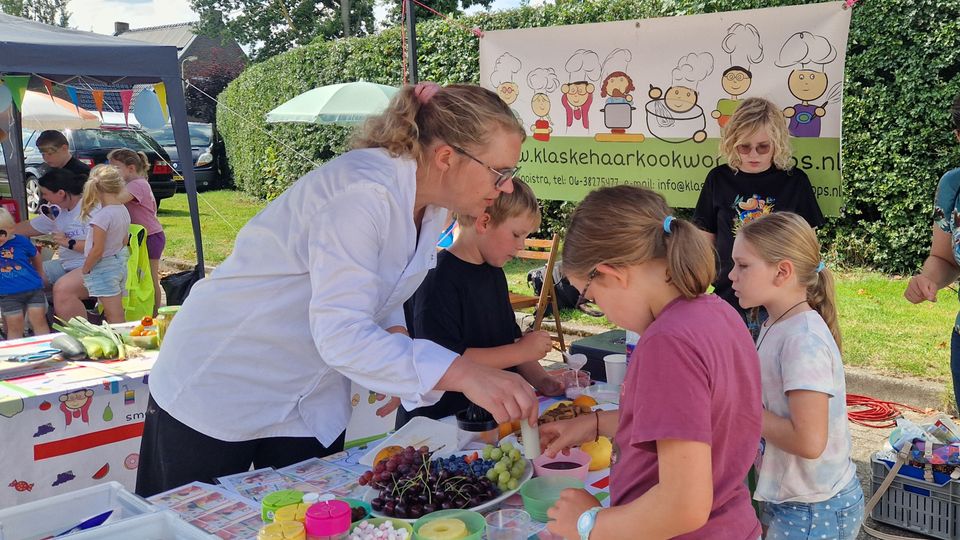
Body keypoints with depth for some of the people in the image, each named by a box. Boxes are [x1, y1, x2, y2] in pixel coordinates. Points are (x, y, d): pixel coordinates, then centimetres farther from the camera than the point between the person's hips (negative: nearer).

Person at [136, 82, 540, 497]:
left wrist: (396, 334, -9)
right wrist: (464, 374, -43)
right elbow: (340, 334, -38)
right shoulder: (363, 191, -30)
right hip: (221, 384, -7)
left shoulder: (432, 207, -2)